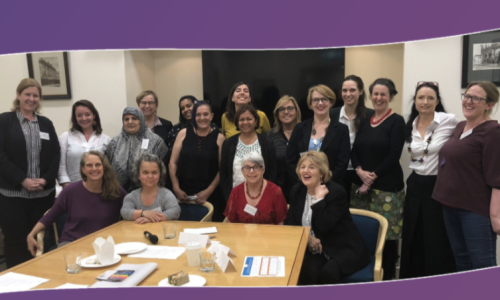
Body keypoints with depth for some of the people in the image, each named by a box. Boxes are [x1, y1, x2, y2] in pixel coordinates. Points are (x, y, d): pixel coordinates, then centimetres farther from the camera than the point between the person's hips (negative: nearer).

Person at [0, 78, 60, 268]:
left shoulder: (46, 123, 12)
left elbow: (56, 154, 8)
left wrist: (46, 179, -7)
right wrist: (23, 180, -14)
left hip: (44, 193, 3)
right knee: (16, 241, 2)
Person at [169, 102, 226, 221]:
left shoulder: (219, 137, 0)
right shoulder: (184, 133, 5)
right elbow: (173, 162, 5)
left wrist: (208, 191, -8)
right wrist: (176, 188, -2)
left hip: (210, 195, -1)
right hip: (183, 193, 1)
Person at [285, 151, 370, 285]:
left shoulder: (337, 192, -15)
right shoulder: (297, 190, 3)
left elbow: (324, 227, -24)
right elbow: (290, 221, 4)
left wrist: (319, 199, -27)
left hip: (344, 248, -3)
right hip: (316, 247, 4)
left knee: (327, 272, -31)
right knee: (307, 271, -27)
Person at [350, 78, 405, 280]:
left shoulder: (397, 121, -3)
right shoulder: (365, 121, 13)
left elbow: (394, 155, -11)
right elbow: (354, 151, 8)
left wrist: (373, 176, -13)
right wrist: (360, 171, -10)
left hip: (387, 187, -5)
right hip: (360, 185, 5)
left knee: (386, 234, -1)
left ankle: (387, 276, 15)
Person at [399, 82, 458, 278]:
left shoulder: (449, 121, -11)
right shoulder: (410, 125, 6)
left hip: (439, 187, -5)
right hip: (415, 186, 5)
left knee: (437, 242, 4)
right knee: (412, 240, 14)